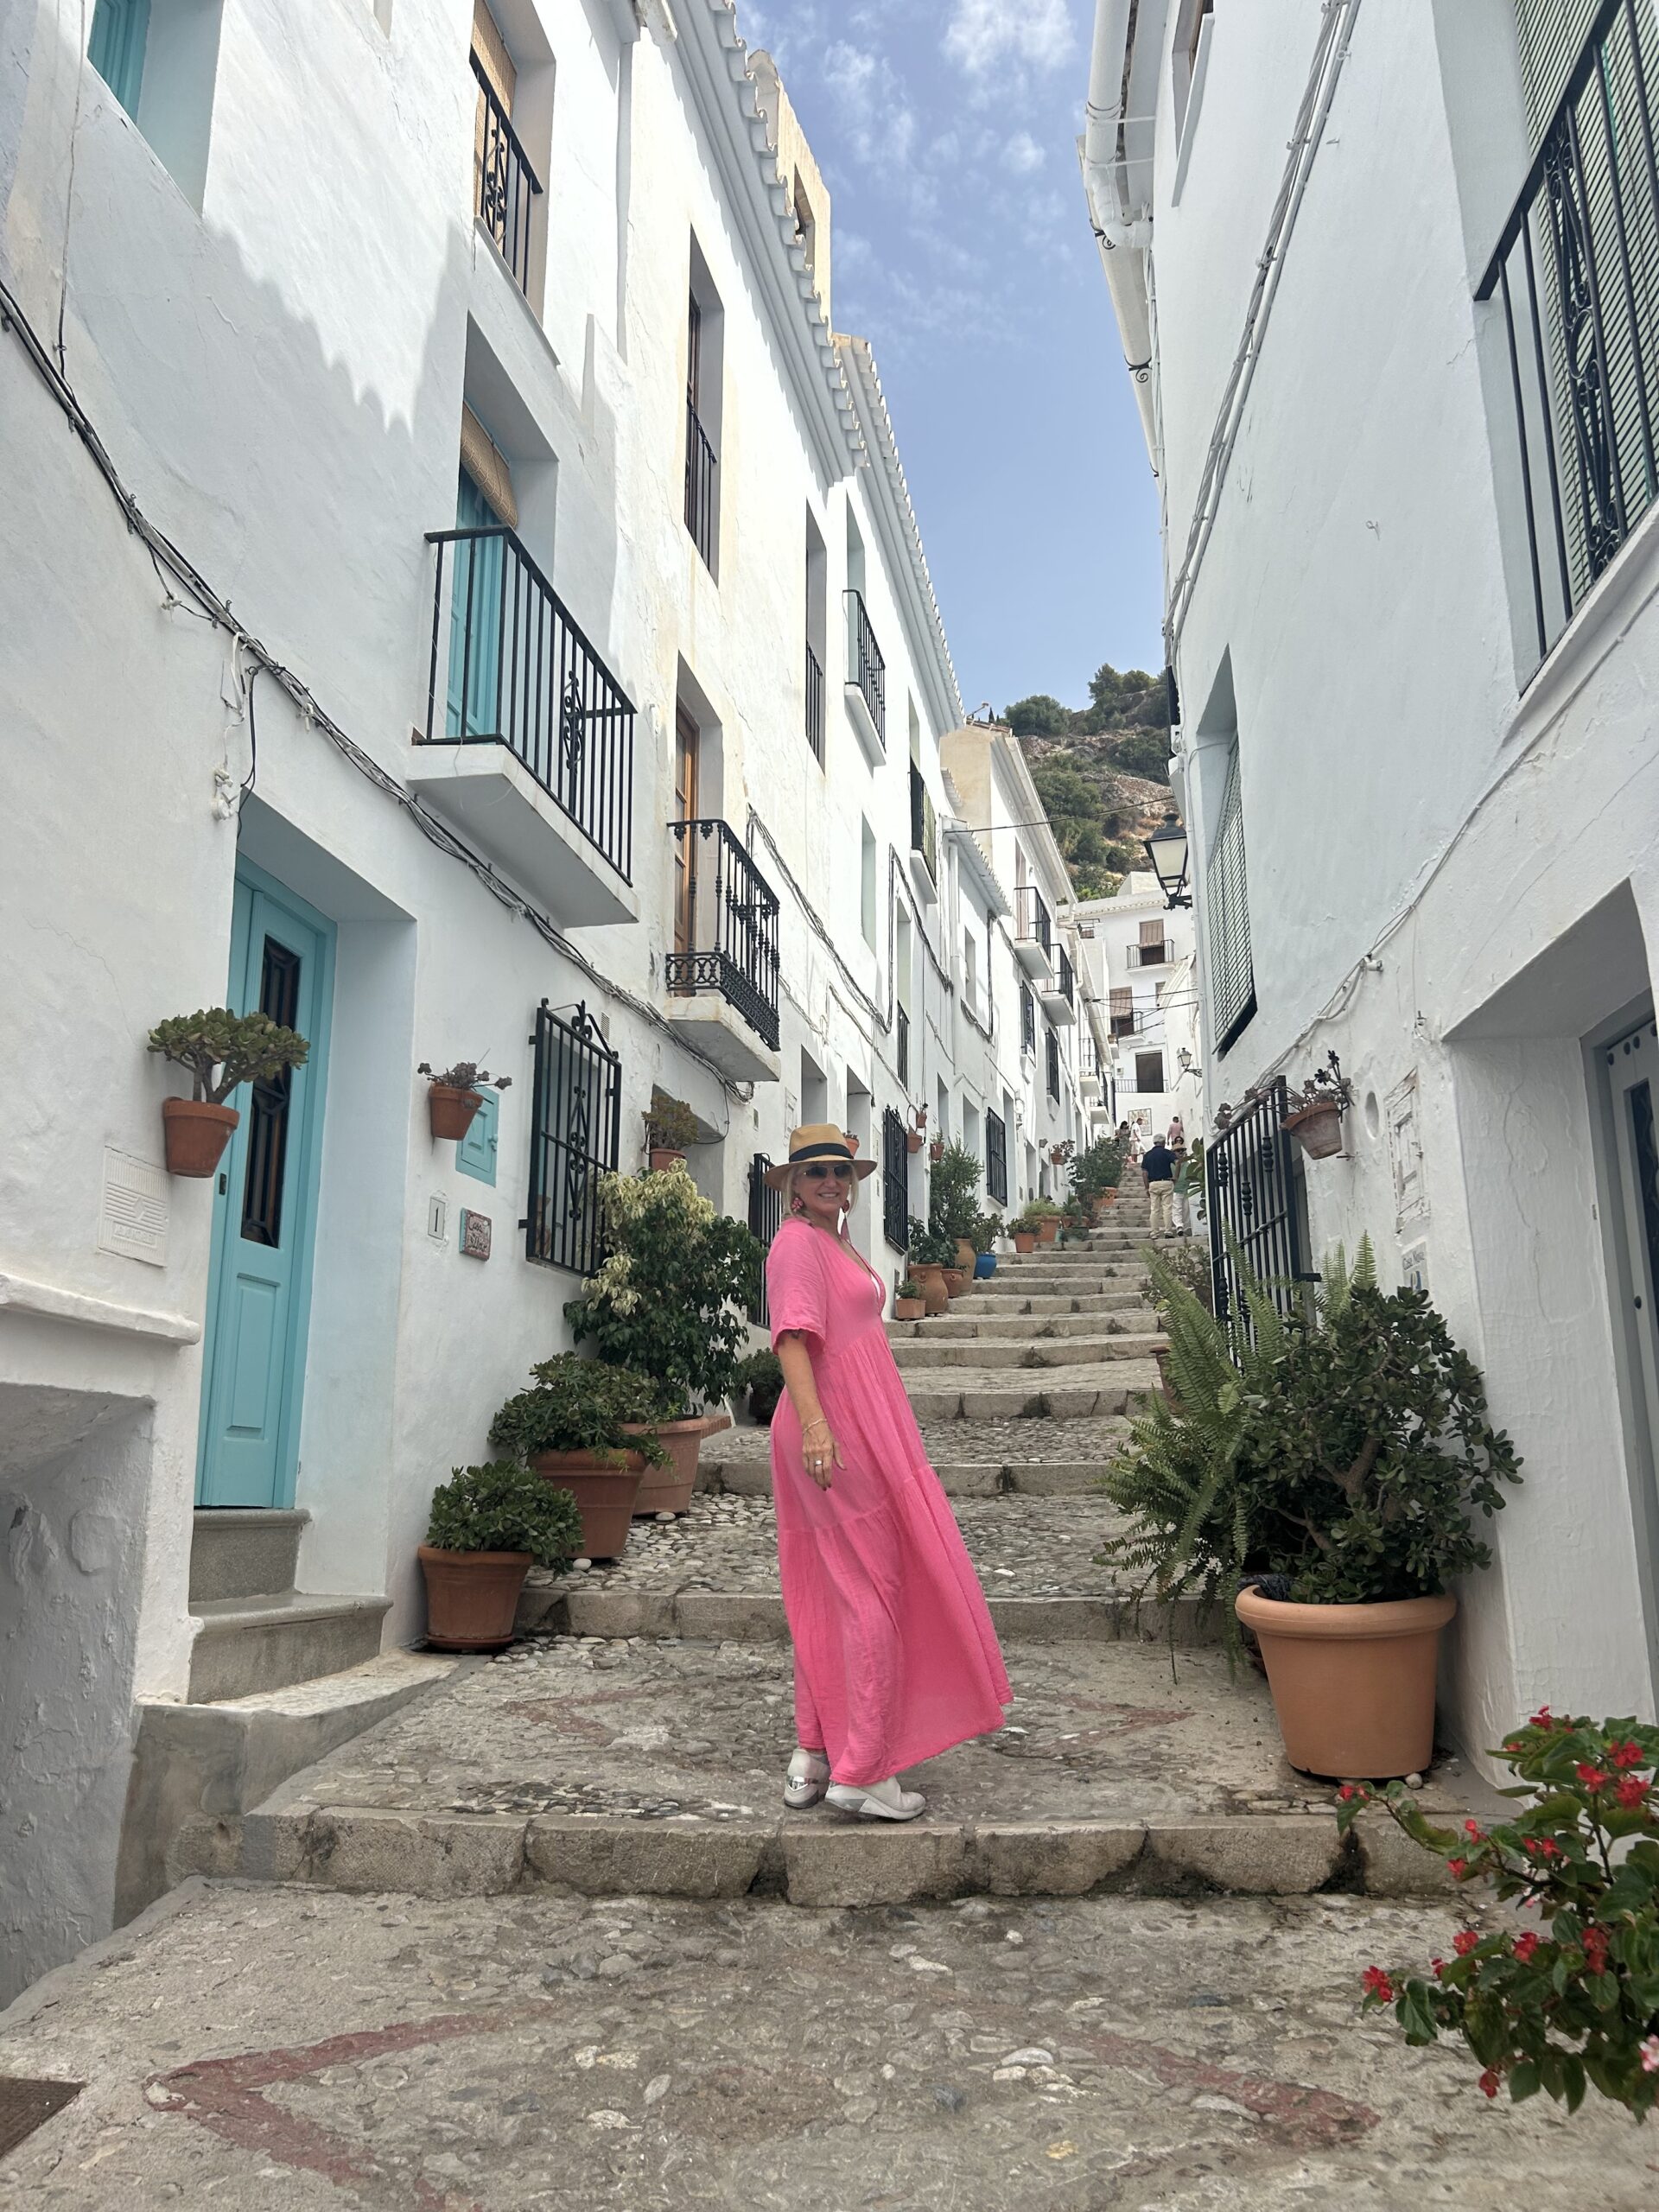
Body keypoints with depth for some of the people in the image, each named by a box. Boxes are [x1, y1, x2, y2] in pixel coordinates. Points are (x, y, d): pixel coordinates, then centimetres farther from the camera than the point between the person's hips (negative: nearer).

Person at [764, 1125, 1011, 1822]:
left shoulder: (837, 1240, 17)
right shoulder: (798, 1241, -13)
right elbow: (791, 1336, -23)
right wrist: (813, 1422, -33)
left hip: (855, 1426, 10)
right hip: (837, 1432, -10)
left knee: (830, 1599, 14)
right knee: (877, 1593, -5)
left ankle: (813, 1759, 23)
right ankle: (860, 1772, 2)